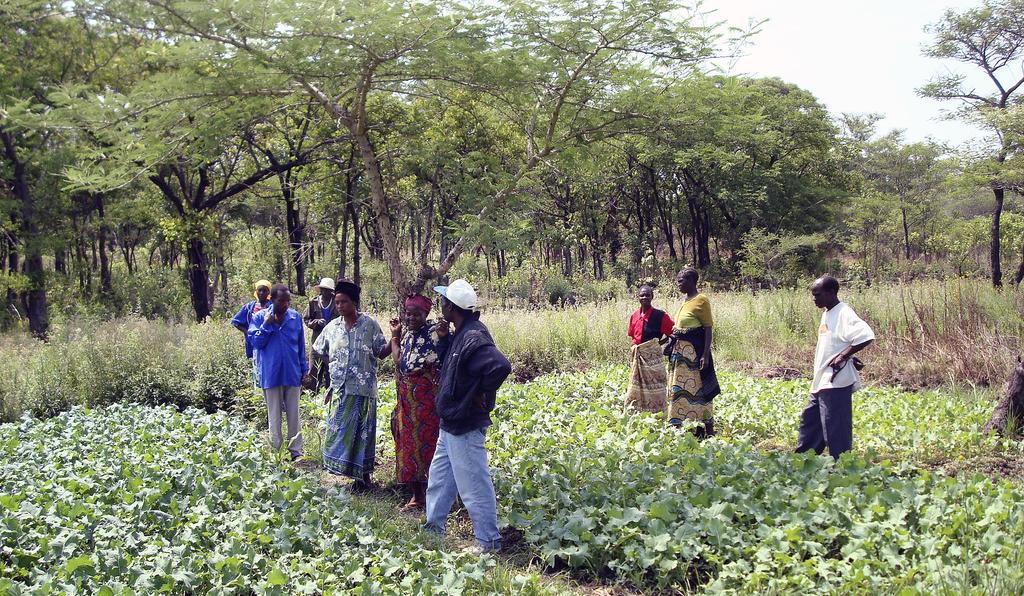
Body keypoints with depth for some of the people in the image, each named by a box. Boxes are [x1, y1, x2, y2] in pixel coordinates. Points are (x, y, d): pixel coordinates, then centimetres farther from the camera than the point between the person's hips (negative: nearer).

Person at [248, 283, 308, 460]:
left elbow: (301, 346, 7)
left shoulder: (295, 317, 1)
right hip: (271, 374, -1)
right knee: (274, 415, 9)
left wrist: (304, 371, 8)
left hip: (292, 374, 1)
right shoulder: (260, 317, -4)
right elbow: (255, 342, -6)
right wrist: (267, 325, -17)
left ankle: (295, 449, 14)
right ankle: (276, 450, 20)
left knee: (293, 414, 7)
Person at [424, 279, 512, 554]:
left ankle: (489, 541, 12)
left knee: (474, 486, 0)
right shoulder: (460, 335, 7)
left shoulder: (473, 338, -24)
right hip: (450, 423, 11)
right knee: (438, 477, 22)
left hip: (465, 427, -11)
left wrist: (482, 394, -20)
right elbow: (448, 364, 19)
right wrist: (444, 338, 3)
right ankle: (433, 527, 38)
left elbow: (500, 366, -35)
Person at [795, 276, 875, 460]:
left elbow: (866, 336, -27)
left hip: (836, 382, -10)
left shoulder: (844, 314, -15)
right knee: (809, 420, 18)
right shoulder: (827, 314, 14)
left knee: (835, 428, -7)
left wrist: (843, 356, -23)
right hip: (821, 382, 10)